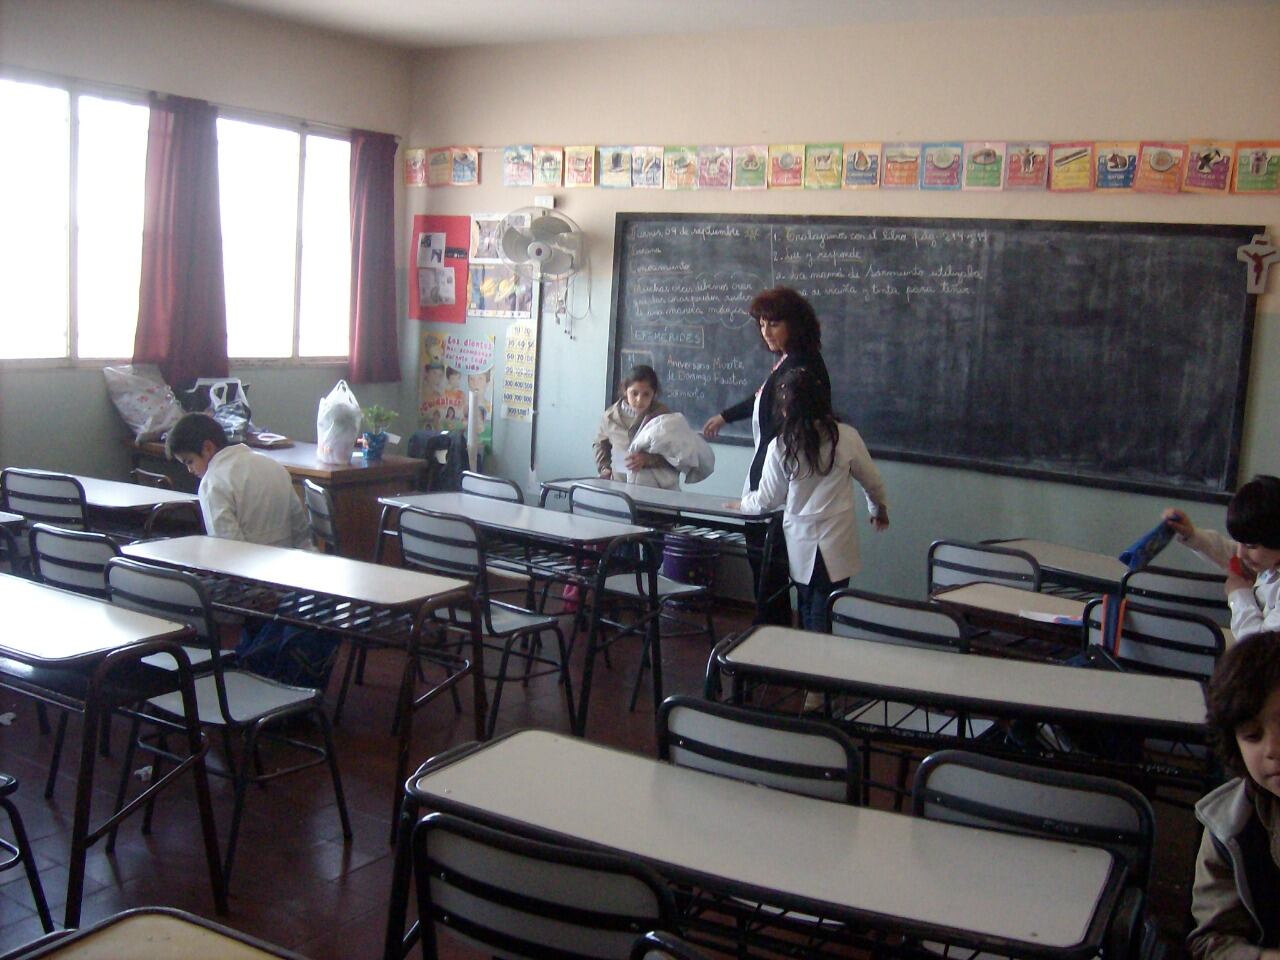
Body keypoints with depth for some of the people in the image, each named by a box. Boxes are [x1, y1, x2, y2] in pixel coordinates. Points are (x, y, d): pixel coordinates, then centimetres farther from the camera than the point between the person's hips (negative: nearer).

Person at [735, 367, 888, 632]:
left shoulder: (780, 447, -8)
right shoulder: (846, 436, -8)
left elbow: (768, 500, 2)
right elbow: (873, 481, 6)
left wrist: (743, 503, 23)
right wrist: (879, 509, 27)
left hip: (801, 545, 1)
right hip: (837, 543, -1)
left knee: (808, 614, 17)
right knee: (825, 620, 3)